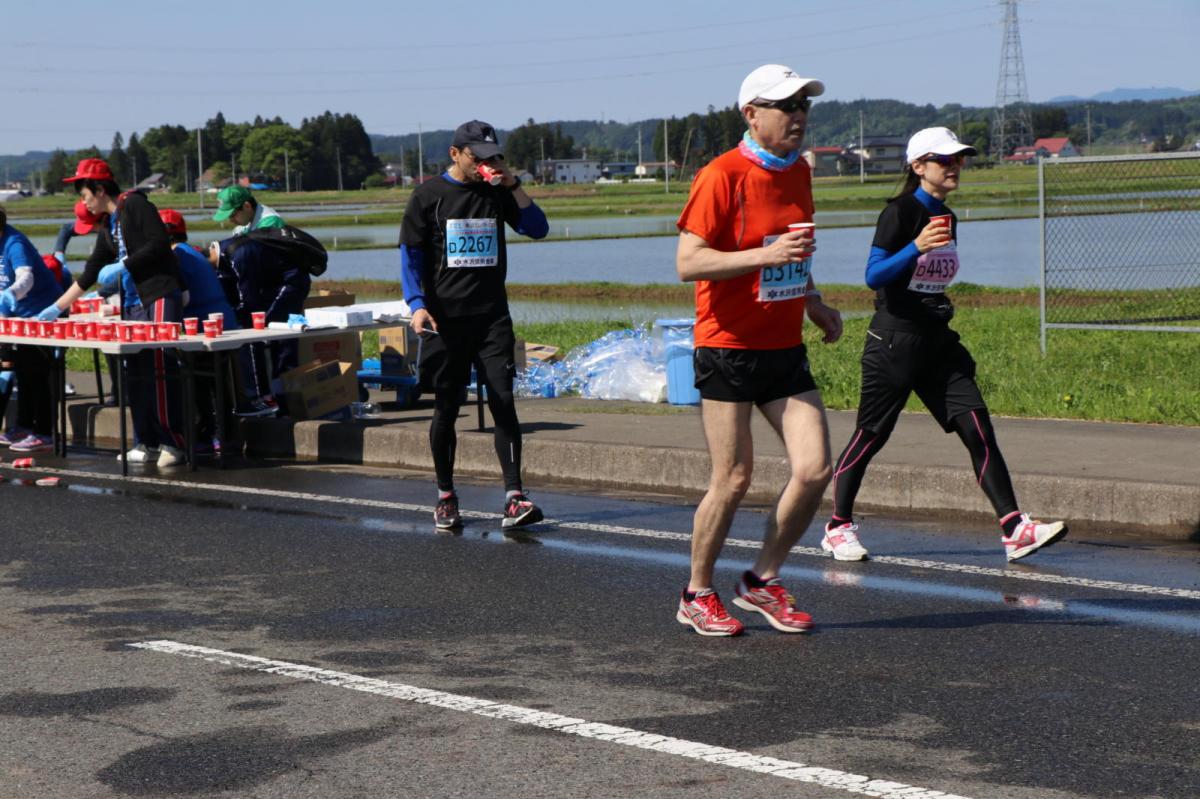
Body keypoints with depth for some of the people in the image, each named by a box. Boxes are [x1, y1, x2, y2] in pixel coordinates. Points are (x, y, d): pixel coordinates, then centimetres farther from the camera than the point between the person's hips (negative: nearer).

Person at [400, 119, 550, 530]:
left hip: (492, 316, 1)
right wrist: (417, 304, -11)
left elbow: (538, 229, 2)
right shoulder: (429, 195, 3)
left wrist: (514, 185, -8)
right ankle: (445, 497, 16)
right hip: (445, 318, -1)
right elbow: (410, 254, 1)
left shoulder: (497, 192, 9)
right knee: (446, 408, 3)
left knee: (503, 401, -8)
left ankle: (514, 497, -10)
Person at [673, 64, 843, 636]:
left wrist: (813, 301, 13)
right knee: (733, 479, -3)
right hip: (727, 348, -6)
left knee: (814, 470, -4)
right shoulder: (722, 176, -13)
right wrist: (765, 254, -27)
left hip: (785, 348, 7)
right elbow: (687, 263, -18)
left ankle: (762, 581, 15)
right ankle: (697, 595, 17)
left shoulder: (799, 171, 10)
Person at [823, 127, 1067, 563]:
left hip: (938, 343, 7)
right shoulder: (900, 212, -10)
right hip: (894, 342, -7)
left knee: (978, 429, -6)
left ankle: (1014, 529, -9)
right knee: (870, 436, 3)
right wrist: (916, 247, -30)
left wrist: (940, 307, 16)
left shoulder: (947, 217, 12)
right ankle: (837, 528, 19)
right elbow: (873, 276, -19)